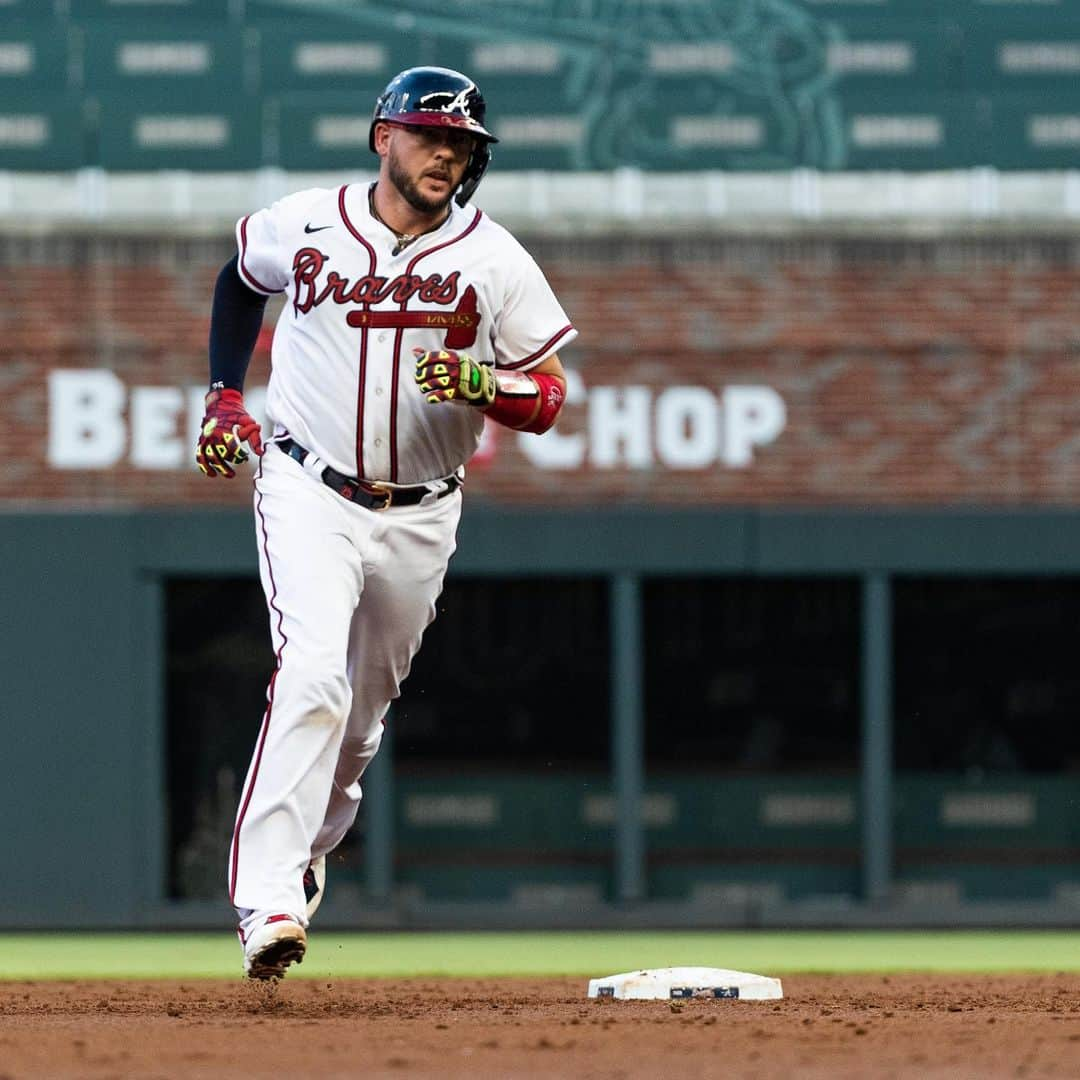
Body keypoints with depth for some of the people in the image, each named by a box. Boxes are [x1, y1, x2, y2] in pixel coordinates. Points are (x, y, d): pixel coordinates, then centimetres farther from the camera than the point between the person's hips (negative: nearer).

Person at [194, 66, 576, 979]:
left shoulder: (495, 260, -4)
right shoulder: (302, 226, -3)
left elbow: (550, 399, -3)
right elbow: (242, 281, 20)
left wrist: (480, 383, -23)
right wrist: (226, 395, 12)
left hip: (420, 517, 3)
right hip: (309, 495, -2)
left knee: (365, 705, 14)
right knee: (313, 673, -23)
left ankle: (306, 847, 43)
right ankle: (267, 899, -28)